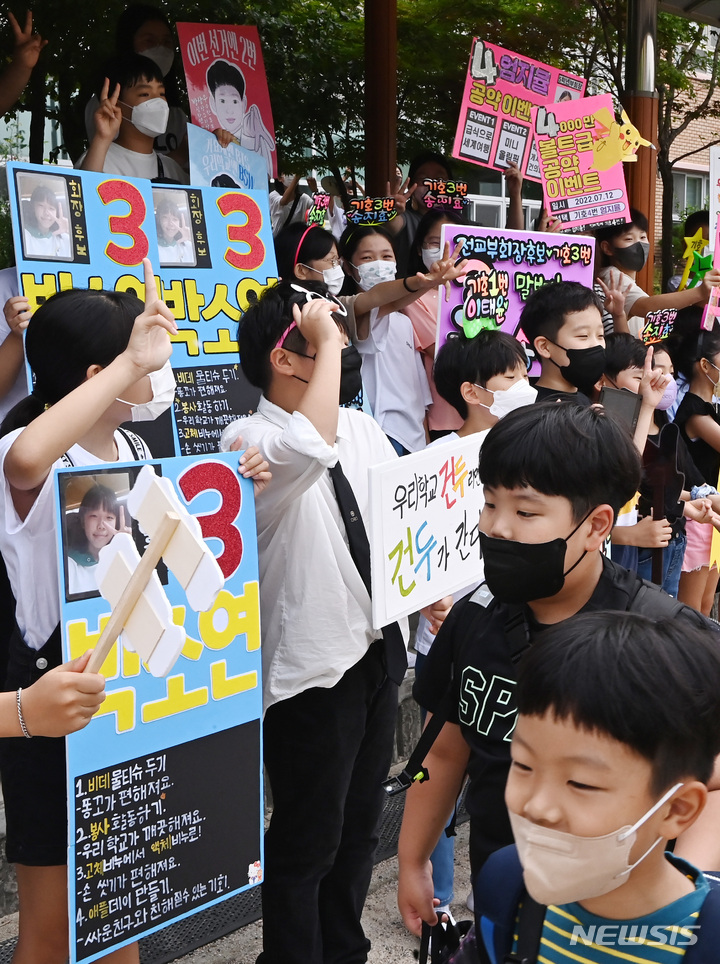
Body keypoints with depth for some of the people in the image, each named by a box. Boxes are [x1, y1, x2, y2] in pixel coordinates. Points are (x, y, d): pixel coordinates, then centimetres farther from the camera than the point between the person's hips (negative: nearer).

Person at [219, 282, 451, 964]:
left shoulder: (364, 430, 5)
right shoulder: (249, 441, -19)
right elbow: (309, 447, -42)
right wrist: (329, 342, -30)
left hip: (380, 649, 8)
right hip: (313, 671, -8)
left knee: (361, 825, 23)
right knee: (308, 842, 7)